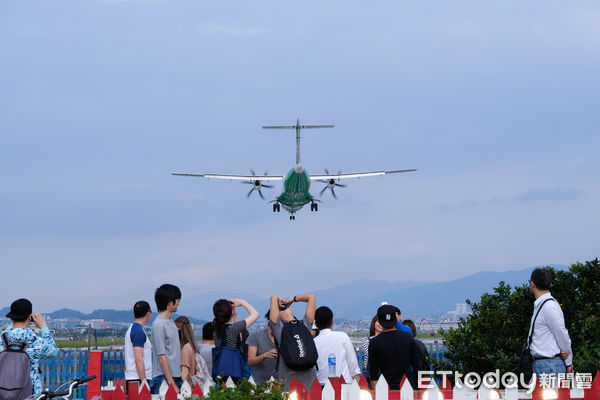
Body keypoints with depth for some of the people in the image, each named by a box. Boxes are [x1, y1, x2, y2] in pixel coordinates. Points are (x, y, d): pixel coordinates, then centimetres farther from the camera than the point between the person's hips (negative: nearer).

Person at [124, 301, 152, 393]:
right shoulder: (139, 331, -13)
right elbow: (139, 360, -18)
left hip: (130, 378, 9)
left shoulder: (131, 329, 17)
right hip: (137, 379, -9)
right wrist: (144, 381, -18)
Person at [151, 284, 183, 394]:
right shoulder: (158, 325, -13)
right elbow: (161, 357, -16)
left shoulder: (170, 322, 15)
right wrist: (171, 383, -18)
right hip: (164, 378, -8)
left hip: (176, 377, 8)